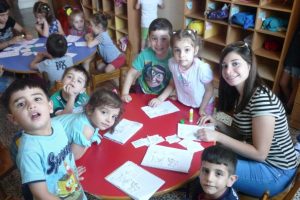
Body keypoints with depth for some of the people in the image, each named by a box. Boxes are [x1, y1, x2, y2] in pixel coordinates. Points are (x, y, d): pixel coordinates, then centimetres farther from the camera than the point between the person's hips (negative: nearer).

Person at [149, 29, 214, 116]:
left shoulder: (202, 68, -32)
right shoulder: (172, 63, -19)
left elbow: (209, 90, -15)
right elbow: (172, 84, -2)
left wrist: (202, 109, -10)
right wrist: (160, 99, -8)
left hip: (203, 106, -3)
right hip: (182, 104, 3)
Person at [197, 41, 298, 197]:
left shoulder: (261, 98, -27)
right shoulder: (240, 94, 1)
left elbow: (260, 153, -24)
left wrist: (218, 136, -23)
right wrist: (217, 124, -8)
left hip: (275, 172, -8)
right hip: (255, 158, 8)